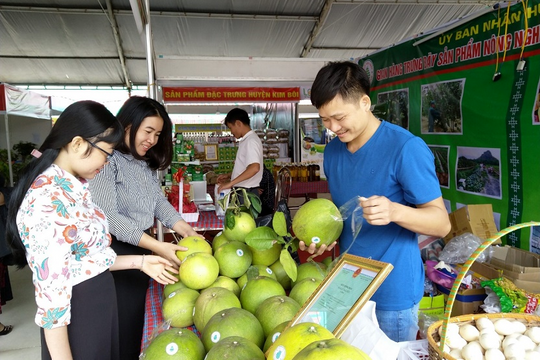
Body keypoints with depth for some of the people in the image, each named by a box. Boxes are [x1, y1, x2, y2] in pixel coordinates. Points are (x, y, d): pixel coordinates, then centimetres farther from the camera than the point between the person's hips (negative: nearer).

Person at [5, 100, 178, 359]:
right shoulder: (49, 200, -27)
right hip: (77, 318, -9)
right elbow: (51, 292, -26)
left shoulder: (72, 188, 3)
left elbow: (87, 257, 7)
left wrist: (140, 262, 6)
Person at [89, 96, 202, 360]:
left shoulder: (146, 164, 10)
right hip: (114, 254, -8)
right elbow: (109, 216, -23)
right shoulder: (107, 160, -17)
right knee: (119, 327, 6)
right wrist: (157, 246, -26)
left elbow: (159, 201, 6)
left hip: (142, 251, 8)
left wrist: (188, 233, -8)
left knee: (137, 320, 19)